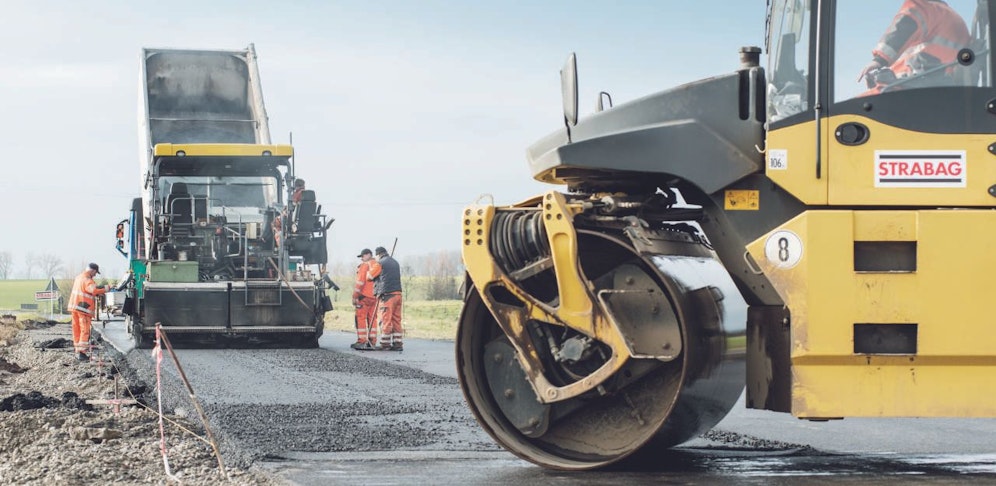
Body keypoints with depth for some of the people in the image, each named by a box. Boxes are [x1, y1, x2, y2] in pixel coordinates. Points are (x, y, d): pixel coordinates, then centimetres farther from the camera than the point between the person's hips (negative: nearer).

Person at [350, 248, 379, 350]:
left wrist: (355, 296, -9)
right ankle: (372, 341, 10)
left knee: (361, 318, -2)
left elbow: (360, 282, -13)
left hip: (364, 296, -7)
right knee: (372, 319, 11)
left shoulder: (365, 266, -8)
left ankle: (361, 341, -6)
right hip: (375, 297, 7)